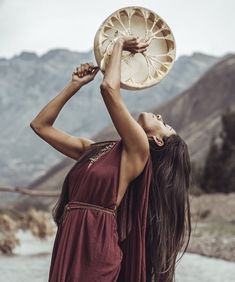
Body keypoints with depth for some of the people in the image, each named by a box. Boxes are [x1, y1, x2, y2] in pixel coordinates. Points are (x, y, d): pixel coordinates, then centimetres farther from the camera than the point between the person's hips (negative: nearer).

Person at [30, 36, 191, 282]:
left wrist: (118, 45, 3)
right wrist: (76, 84, 17)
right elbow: (41, 125, 20)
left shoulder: (138, 151, -5)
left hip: (96, 252, -7)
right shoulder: (93, 149, 16)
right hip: (68, 246, 7)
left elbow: (109, 87, -13)